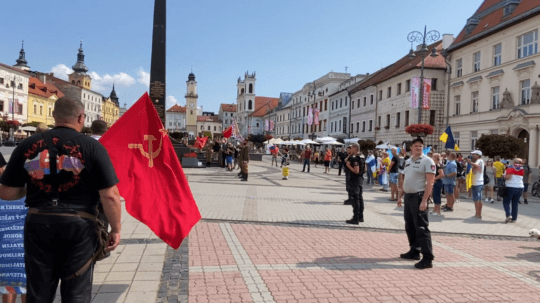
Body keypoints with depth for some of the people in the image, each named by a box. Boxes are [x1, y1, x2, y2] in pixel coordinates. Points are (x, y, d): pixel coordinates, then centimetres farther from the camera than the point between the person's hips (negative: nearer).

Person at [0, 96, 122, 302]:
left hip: (38, 223, 3)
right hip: (78, 224, -3)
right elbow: (109, 195, -13)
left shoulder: (28, 145, 1)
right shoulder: (92, 147, -9)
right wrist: (115, 229, -3)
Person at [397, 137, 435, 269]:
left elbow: (430, 182, -15)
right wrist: (400, 196, 16)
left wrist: (424, 201, -22)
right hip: (408, 196, 8)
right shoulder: (408, 161, 15)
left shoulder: (427, 161, -9)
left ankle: (428, 259, -6)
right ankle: (414, 252, 29)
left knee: (421, 228, -10)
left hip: (419, 197, -8)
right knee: (410, 227, 16)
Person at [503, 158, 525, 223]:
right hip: (520, 188, 4)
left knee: (506, 202, 6)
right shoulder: (522, 170, 5)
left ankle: (508, 215, -13)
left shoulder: (510, 168, -7)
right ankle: (514, 219, 12)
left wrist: (504, 177, 2)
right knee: (515, 204, 11)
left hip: (510, 188, -4)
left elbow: (507, 177, -19)